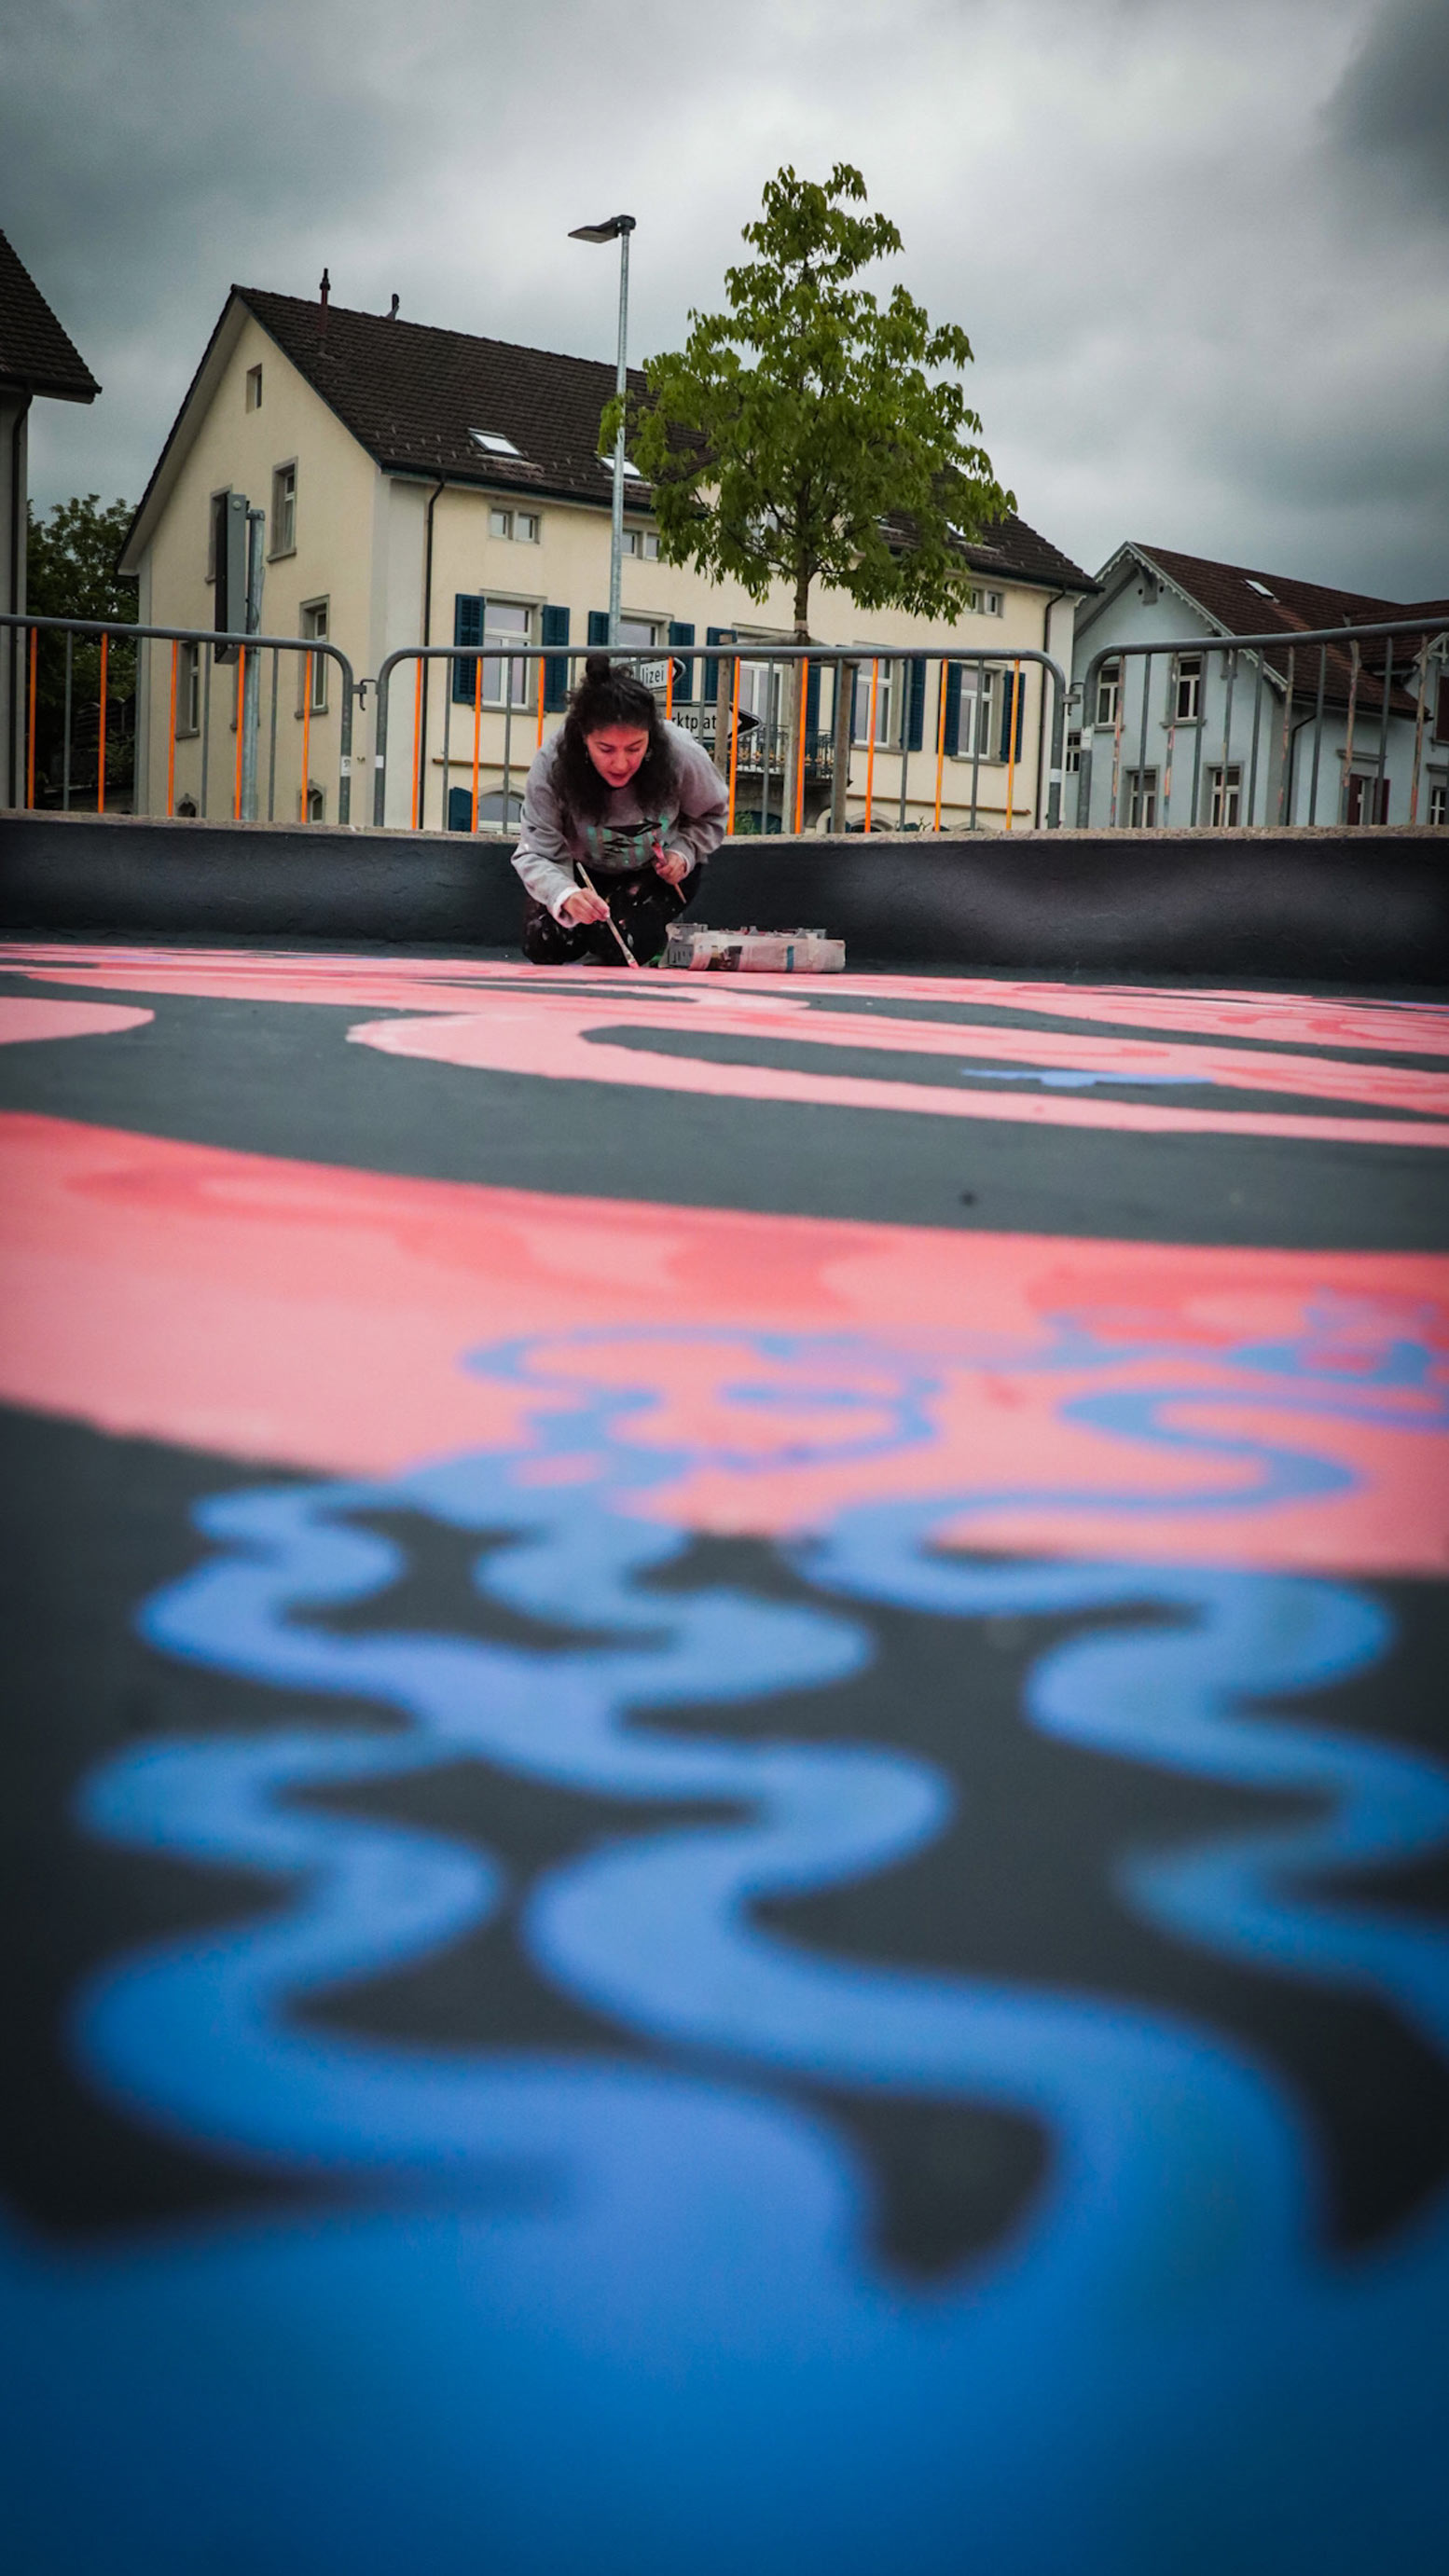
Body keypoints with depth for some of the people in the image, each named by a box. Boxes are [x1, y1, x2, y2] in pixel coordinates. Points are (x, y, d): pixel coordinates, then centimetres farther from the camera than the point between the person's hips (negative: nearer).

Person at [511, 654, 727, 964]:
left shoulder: (681, 755, -28)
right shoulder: (552, 764, -31)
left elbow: (711, 814, -4)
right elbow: (536, 853, -31)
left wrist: (683, 852, -23)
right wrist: (565, 894, -53)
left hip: (658, 870, -1)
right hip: (584, 870, 1)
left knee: (624, 944, -28)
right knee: (544, 943, -23)